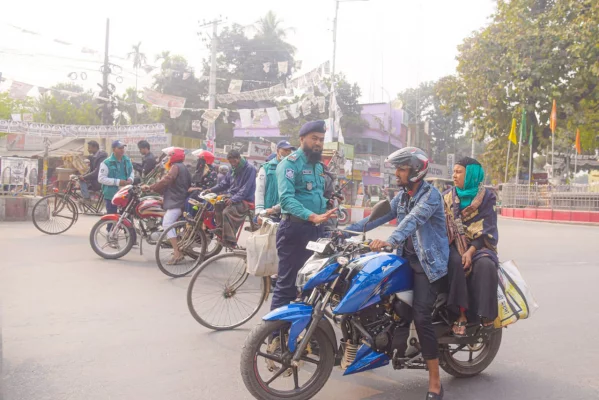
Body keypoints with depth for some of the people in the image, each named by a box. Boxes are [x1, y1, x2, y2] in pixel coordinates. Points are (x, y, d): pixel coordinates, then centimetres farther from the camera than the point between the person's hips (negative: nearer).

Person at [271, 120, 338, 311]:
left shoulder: (318, 165, 17)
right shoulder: (290, 163, -10)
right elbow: (286, 198, -24)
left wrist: (326, 216, 13)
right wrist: (313, 216, -35)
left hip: (316, 229, 8)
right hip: (294, 229, -8)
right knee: (287, 283, -5)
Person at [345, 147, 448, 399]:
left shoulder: (431, 195, -15)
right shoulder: (401, 196, 12)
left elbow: (413, 220, -33)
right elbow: (380, 215, 10)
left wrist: (389, 241, -49)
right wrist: (349, 229, 1)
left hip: (429, 264, -8)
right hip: (408, 258, 9)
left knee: (421, 317, -17)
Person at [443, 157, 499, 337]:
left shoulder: (487, 196, 2)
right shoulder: (448, 196, 10)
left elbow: (487, 228, -5)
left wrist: (471, 251, -19)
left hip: (479, 245, -1)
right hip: (455, 244, 1)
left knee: (485, 265, -33)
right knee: (456, 263, -32)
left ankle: (486, 315, -24)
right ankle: (461, 314, -30)